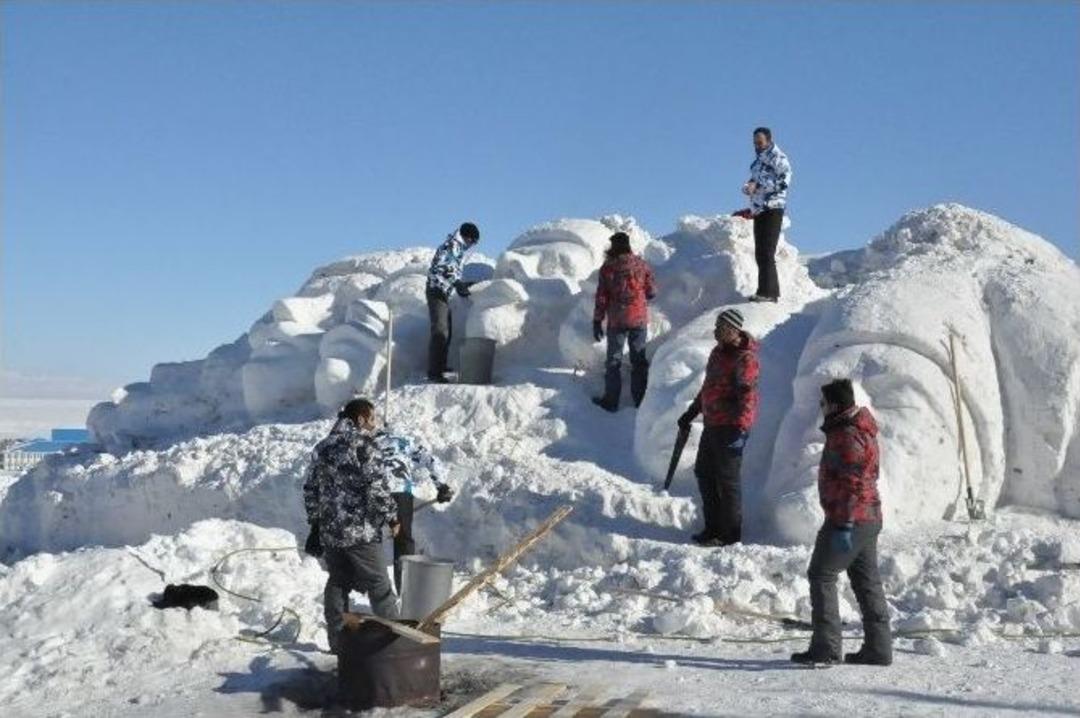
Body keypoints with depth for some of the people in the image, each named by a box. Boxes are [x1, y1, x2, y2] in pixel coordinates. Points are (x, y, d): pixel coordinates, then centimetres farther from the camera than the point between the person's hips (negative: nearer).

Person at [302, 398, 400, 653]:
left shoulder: (323, 447, 13)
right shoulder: (363, 444, -10)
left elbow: (311, 489, 17)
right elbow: (377, 486, -16)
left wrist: (315, 522, 23)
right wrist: (392, 517, -6)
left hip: (330, 530, 7)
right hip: (361, 530, -7)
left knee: (338, 583, 15)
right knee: (379, 585, 0)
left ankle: (338, 641, 17)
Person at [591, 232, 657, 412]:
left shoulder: (608, 267, -8)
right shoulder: (642, 265, -2)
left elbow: (601, 297, -7)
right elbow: (652, 292, 3)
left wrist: (597, 321, 0)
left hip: (616, 321, -2)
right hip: (639, 319, 2)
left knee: (613, 360, 8)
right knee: (639, 360, 11)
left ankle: (611, 401, 11)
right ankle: (640, 400, 14)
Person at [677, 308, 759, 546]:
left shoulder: (745, 359, -18)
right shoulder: (719, 352, 11)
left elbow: (747, 397, -23)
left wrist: (738, 429, -29)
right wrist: (691, 413, 26)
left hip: (731, 427, -10)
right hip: (712, 423, 10)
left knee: (727, 479, -1)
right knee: (704, 473, 16)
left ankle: (730, 533, 11)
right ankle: (713, 527, 28)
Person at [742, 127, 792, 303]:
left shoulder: (777, 157, -6)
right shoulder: (759, 159, 22)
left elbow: (784, 181, -18)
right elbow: (753, 183, 27)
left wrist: (758, 185, -21)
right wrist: (747, 187, 2)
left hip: (772, 209, -10)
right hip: (759, 210, 10)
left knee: (766, 252, -15)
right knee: (760, 253, 10)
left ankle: (767, 292, -16)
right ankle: (771, 291, 15)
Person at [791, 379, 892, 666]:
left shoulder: (847, 437, -19)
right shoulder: (861, 428, 14)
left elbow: (851, 484, -24)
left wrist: (844, 526, -24)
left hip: (849, 518, -10)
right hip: (869, 517, 10)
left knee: (821, 575, -2)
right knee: (867, 581, 13)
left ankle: (826, 647, -2)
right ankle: (878, 648, 16)